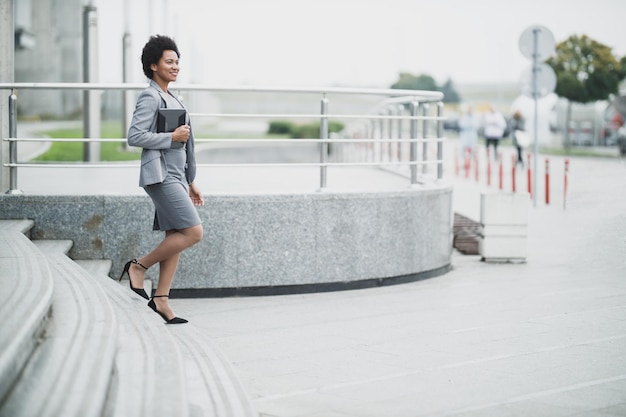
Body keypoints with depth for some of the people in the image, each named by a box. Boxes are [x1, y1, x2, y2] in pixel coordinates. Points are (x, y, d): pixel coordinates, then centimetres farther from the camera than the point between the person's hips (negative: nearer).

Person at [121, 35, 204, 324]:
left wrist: (190, 183, 22)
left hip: (175, 177, 9)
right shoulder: (150, 97, -7)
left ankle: (161, 300, 7)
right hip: (160, 177, -9)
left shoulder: (172, 100, 21)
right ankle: (139, 266, -4)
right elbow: (134, 136, -19)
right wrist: (172, 136, -14)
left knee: (175, 238, 5)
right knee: (193, 232, -15)